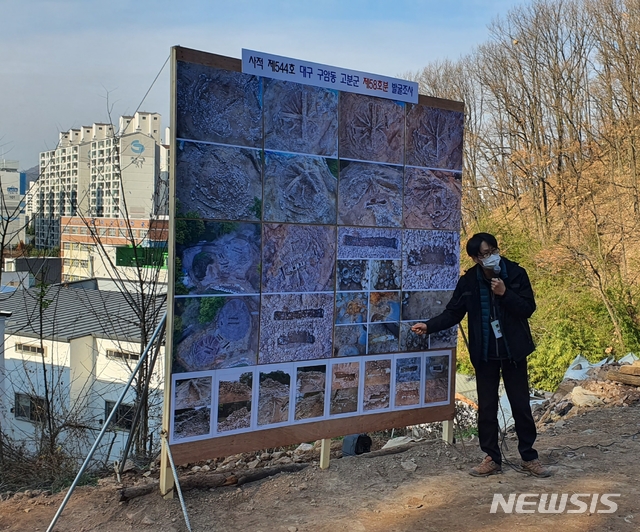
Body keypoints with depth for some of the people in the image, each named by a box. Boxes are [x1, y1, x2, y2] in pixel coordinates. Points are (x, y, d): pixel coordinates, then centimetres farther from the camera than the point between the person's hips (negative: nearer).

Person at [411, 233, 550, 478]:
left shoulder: (516, 273, -8)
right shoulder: (468, 281, -5)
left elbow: (528, 308, -8)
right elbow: (453, 313, -2)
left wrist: (505, 293, -22)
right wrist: (429, 326, -16)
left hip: (513, 351, -1)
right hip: (484, 353, 1)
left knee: (521, 406, 8)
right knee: (486, 408, 8)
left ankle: (529, 458, 21)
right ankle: (492, 459, 21)